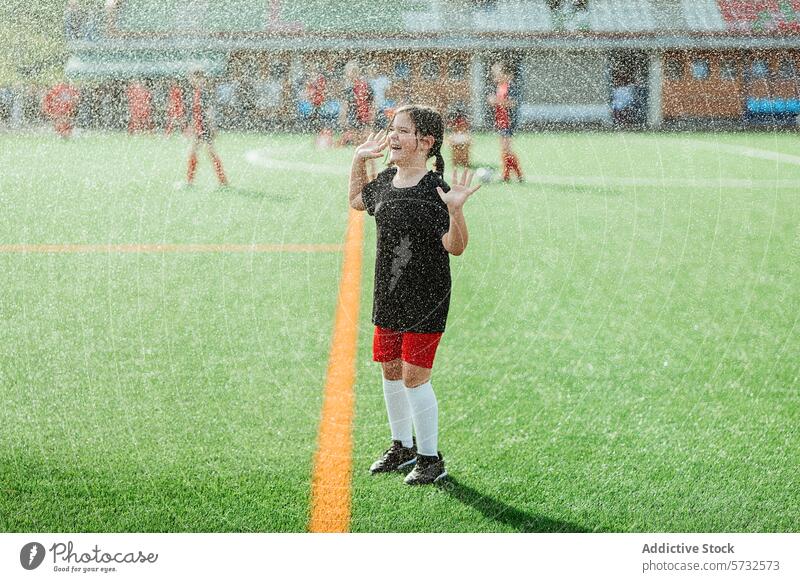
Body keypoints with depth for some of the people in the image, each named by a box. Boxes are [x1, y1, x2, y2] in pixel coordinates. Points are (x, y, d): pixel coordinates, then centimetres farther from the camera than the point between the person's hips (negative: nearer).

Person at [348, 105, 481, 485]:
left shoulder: (434, 190, -18)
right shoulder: (386, 180, 6)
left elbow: (455, 246, -24)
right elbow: (357, 201, 28)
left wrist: (455, 210, -39)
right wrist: (359, 160, 20)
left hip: (425, 300, -8)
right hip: (388, 297, 8)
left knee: (414, 377, -6)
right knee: (390, 371, 16)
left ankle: (430, 459, 8)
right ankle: (402, 447, 34)